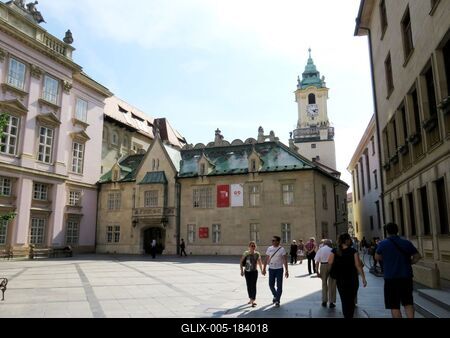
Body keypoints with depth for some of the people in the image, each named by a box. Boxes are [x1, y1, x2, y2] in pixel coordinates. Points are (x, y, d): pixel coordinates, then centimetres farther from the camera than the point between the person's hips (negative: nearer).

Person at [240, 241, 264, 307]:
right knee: (249, 286, 11)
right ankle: (251, 299, 29)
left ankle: (253, 300, -9)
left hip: (254, 272, -1)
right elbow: (241, 262, -1)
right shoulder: (246, 253, -8)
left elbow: (260, 262, 9)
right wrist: (242, 270, -5)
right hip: (247, 272, 1)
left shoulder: (257, 254, -6)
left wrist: (261, 270, 11)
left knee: (253, 286, -10)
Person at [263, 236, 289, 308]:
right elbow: (266, 259, 8)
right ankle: (275, 296, 34)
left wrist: (286, 271, -8)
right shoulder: (269, 249, 1)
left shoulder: (282, 249, -8)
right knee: (271, 284, 8)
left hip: (279, 269, -3)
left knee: (279, 286, 2)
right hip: (271, 269, 3)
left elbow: (285, 261, -6)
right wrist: (264, 269, 7)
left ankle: (277, 301, 15)